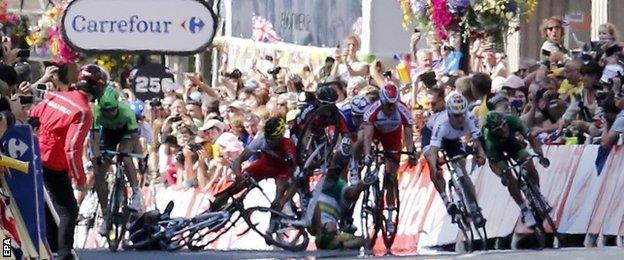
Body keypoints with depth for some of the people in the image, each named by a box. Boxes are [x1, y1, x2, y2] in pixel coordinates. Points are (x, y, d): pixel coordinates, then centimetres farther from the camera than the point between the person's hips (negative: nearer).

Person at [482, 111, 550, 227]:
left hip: (510, 140, 3)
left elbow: (531, 139, -30)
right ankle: (525, 211, -3)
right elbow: (492, 163, -32)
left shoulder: (513, 121, -36)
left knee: (530, 165, -12)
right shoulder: (489, 138, -40)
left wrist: (540, 155, -45)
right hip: (495, 148, -3)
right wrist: (502, 175, -50)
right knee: (509, 178, -16)